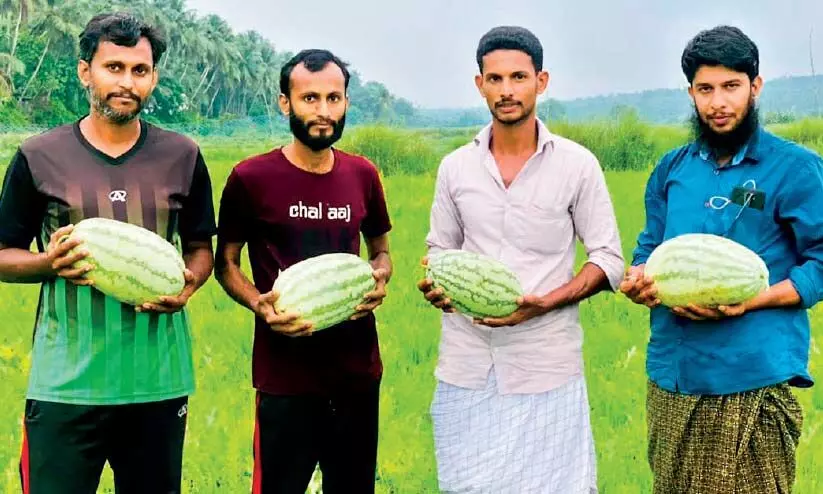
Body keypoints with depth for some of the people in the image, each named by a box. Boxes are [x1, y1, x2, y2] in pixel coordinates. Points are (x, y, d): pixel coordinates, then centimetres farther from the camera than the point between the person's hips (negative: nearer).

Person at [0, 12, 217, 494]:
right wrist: (51, 263, -14)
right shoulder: (39, 156, 0)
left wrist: (188, 284, -8)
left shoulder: (182, 156, 4)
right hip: (65, 382, -2)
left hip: (160, 378, 2)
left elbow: (201, 249, 13)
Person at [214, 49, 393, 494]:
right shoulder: (251, 178, -7)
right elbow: (225, 262, 2)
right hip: (286, 374, -4)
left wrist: (379, 280, -5)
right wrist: (259, 304, -16)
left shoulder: (363, 175, 4)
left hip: (358, 369, 4)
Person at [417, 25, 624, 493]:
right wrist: (436, 285, -8)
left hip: (546, 368, -2)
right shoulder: (455, 167, 6)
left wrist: (545, 302, -16)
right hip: (467, 367, 3)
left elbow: (609, 260, -1)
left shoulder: (578, 164, -2)